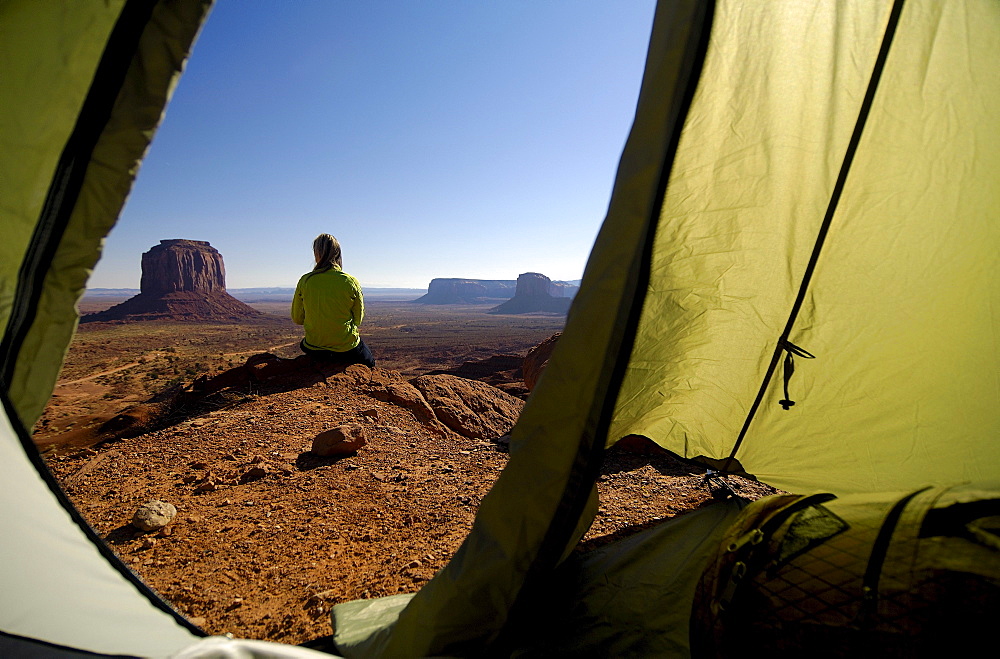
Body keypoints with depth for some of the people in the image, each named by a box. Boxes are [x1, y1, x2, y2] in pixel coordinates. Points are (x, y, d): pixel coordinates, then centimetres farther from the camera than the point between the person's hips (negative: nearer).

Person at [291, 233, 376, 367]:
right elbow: (358, 319, -2)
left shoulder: (305, 281, -9)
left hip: (314, 351, 2)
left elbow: (297, 318, 3)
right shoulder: (351, 282, -13)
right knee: (369, 362, 29)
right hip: (347, 352, -2)